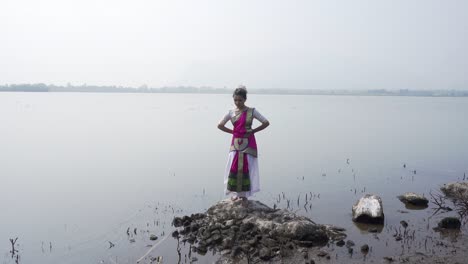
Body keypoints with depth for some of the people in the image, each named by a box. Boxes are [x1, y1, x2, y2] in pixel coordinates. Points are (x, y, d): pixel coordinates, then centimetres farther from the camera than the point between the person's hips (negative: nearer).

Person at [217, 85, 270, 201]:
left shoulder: (252, 111, -5)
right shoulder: (231, 112, 2)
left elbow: (266, 123, -4)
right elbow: (220, 125, 11)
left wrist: (252, 131, -4)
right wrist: (232, 131, 3)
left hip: (248, 143, -2)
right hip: (235, 143, 2)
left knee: (246, 168, -1)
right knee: (234, 167, -3)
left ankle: (244, 194, 11)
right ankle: (234, 193, 10)